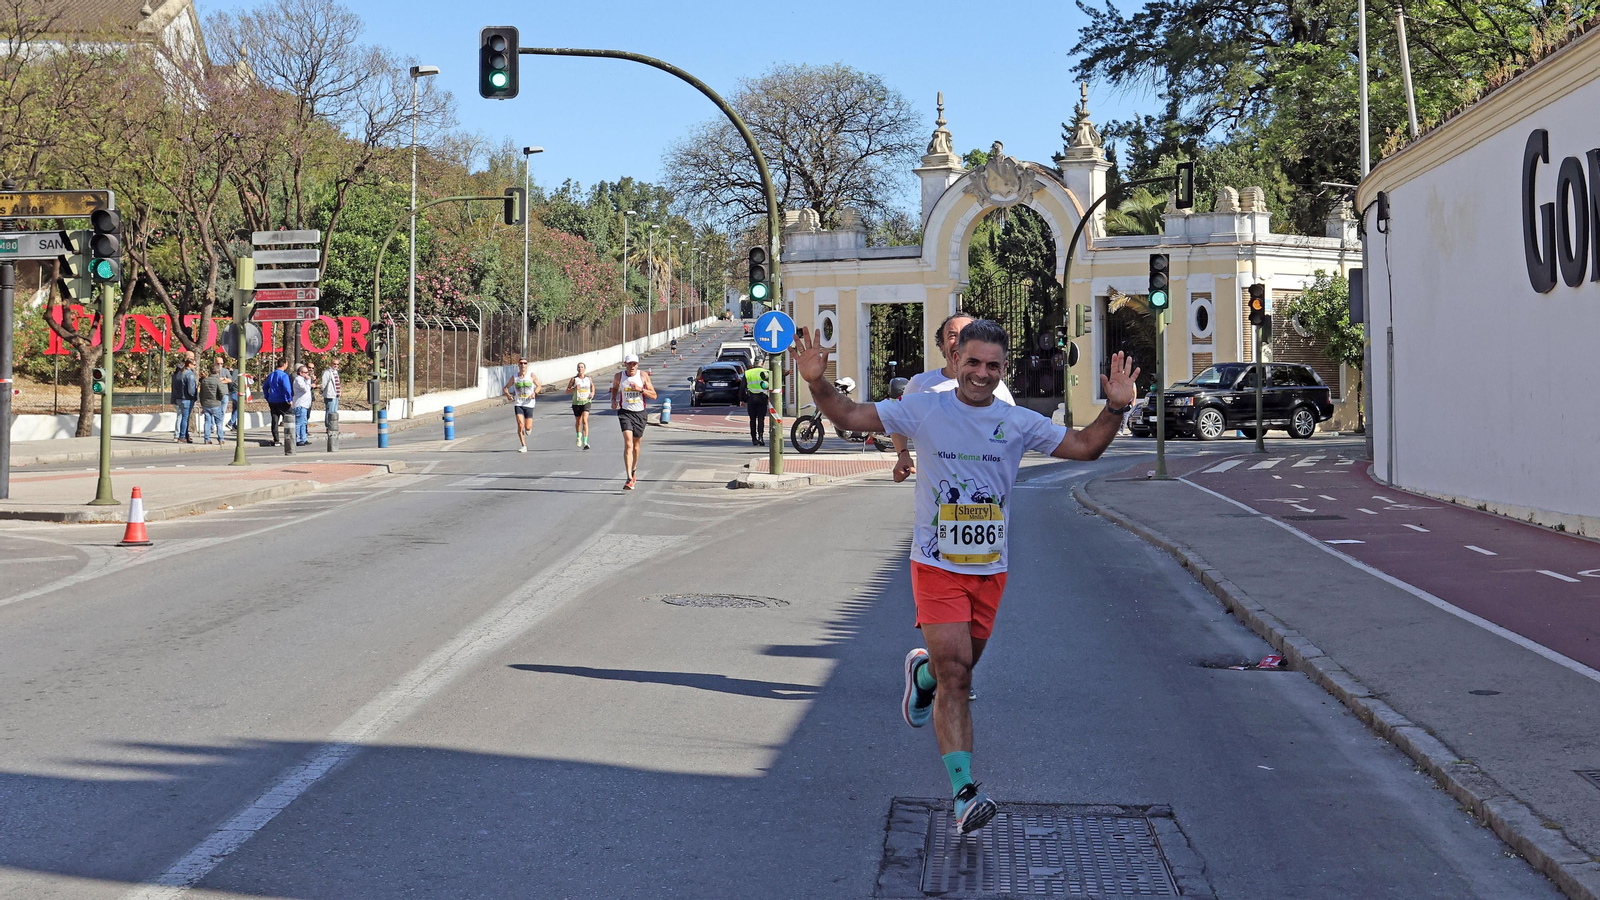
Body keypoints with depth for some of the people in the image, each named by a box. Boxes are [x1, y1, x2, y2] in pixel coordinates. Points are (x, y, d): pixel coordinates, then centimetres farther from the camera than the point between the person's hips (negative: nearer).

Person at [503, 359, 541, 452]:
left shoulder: (531, 375, -1)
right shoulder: (514, 377, 2)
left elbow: (538, 385, 9)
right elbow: (505, 388, 11)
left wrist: (535, 393, -11)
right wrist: (508, 395, -10)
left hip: (528, 404, 0)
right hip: (518, 404, 0)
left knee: (528, 427, -3)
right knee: (520, 425, -14)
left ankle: (529, 428, 37)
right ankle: (524, 446, -4)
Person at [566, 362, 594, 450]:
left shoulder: (589, 379, 3)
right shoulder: (574, 379, -1)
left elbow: (592, 386, 22)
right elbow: (567, 391, -1)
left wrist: (592, 393, 2)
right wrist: (574, 388, -20)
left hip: (586, 402, -1)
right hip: (576, 403, 1)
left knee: (585, 421, -18)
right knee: (578, 422, 14)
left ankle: (585, 442, -21)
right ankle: (579, 436, 45)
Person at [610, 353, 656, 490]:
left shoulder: (643, 376, -4)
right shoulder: (619, 376, -1)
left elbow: (654, 395, -4)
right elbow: (615, 388, 21)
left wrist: (640, 389, -18)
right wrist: (613, 400, 3)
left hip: (640, 413, 1)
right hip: (625, 412, -1)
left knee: (636, 445, 15)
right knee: (628, 444, -17)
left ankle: (634, 470, 43)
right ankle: (630, 479, -23)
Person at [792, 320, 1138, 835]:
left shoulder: (1018, 423, 1)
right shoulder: (924, 410, -4)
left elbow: (1084, 448, 4)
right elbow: (849, 416, -1)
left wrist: (1115, 408, -12)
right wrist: (818, 384, -18)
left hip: (990, 570, 3)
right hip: (937, 566, -3)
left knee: (957, 670, 16)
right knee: (955, 676, -13)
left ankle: (922, 672, 53)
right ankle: (964, 794, -12)